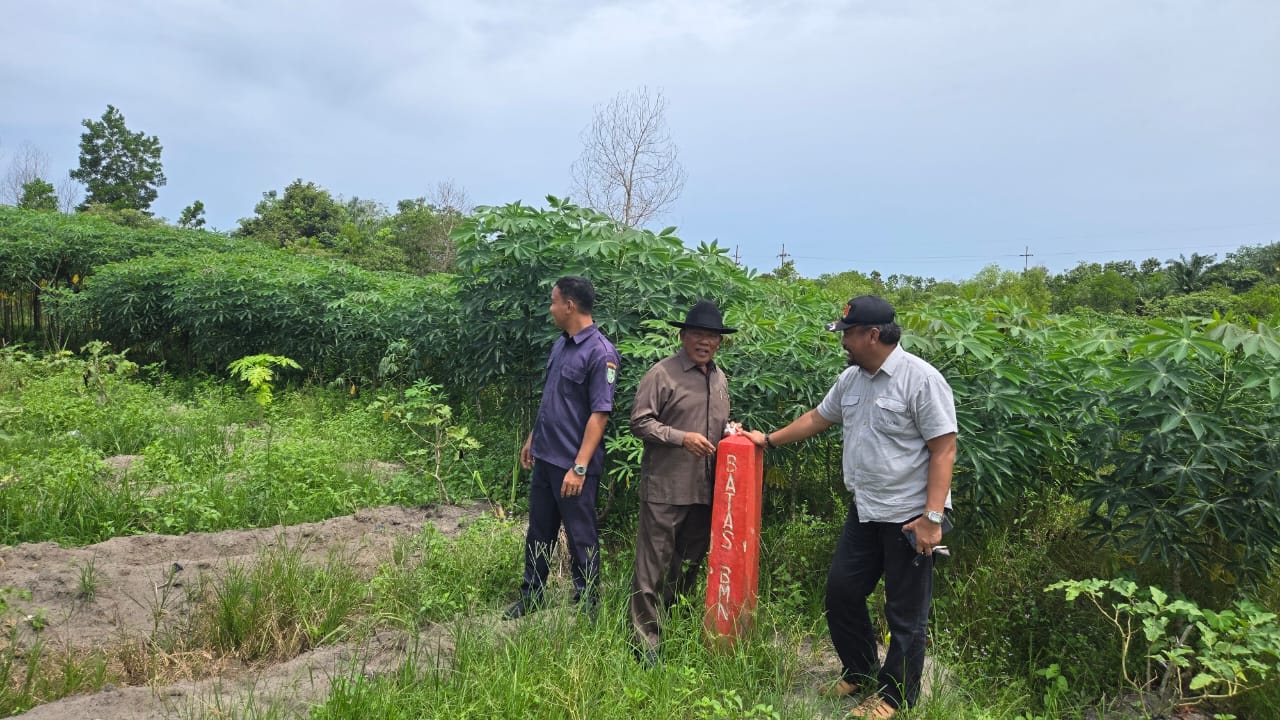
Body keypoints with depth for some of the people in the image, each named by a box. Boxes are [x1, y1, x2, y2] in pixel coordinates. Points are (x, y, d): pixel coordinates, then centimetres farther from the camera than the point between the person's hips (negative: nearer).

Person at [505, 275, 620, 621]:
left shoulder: (600, 353, -18)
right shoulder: (561, 344, 8)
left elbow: (600, 414, -20)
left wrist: (579, 467, -22)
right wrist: (532, 438, 19)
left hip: (572, 464, -8)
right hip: (544, 457, 8)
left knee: (581, 539, 7)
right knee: (539, 532, 19)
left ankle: (587, 607, 23)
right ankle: (531, 595, 35)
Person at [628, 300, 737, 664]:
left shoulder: (719, 377, 14)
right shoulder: (663, 373, -8)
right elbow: (639, 421, -11)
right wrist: (681, 437, -19)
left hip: (705, 489, 7)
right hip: (666, 487, -7)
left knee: (691, 562, 18)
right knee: (654, 564, -1)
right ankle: (646, 640, 10)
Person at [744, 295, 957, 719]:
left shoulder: (921, 379, -17)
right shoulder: (851, 378, 7)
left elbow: (944, 449, -18)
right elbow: (818, 418, 22)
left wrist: (933, 517, -22)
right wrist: (769, 440, 25)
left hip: (909, 516, -8)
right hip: (865, 511, 8)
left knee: (905, 612, 6)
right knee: (842, 590, 15)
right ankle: (859, 673, 36)